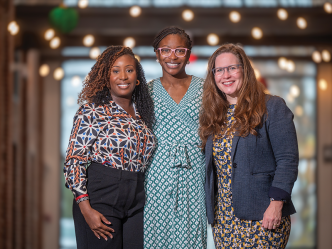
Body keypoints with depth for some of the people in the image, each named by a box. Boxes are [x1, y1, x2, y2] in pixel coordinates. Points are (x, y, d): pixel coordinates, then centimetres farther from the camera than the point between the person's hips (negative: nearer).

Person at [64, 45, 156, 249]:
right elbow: (74, 162, -9)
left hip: (137, 201, 5)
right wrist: (86, 209, -16)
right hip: (101, 199, -5)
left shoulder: (142, 115, 12)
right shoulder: (92, 112, -5)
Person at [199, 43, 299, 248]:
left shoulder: (273, 108, -4)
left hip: (261, 216, -5)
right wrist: (213, 212, 10)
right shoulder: (214, 115, 13)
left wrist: (276, 203, -18)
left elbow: (288, 160, -10)